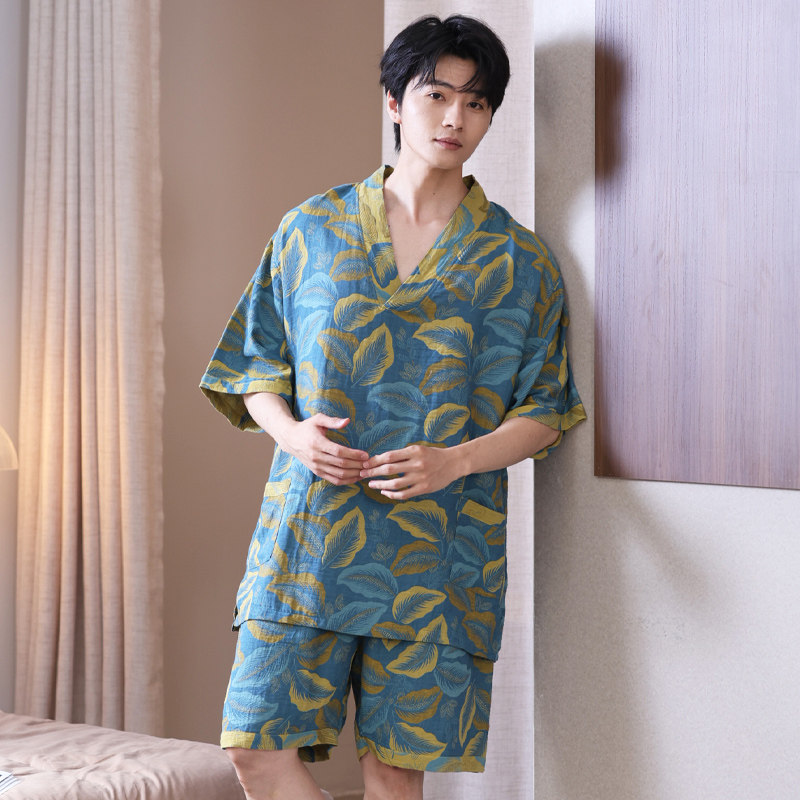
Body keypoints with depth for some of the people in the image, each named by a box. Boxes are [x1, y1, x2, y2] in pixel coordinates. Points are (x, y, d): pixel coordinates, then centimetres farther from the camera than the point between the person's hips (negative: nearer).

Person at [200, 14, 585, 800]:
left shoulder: (519, 261, 6)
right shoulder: (311, 229, 9)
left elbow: (543, 413, 5)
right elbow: (256, 371, 12)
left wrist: (455, 460, -14)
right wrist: (291, 433, -10)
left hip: (437, 546, -1)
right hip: (309, 531, 1)